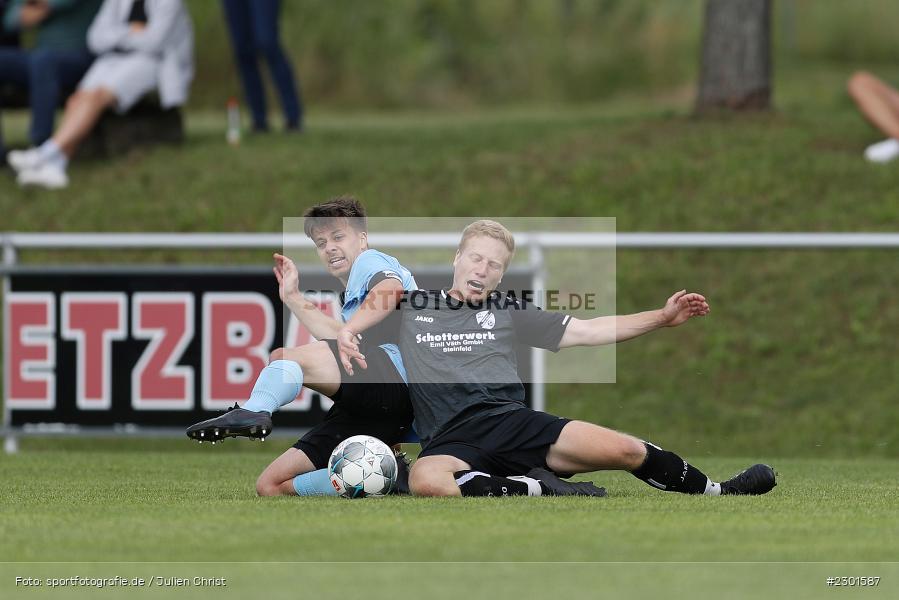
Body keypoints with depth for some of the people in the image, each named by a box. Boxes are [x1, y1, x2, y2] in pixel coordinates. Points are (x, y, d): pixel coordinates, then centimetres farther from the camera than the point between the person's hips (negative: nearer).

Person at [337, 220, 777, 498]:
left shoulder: (508, 312, 21)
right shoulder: (410, 305, 16)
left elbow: (585, 332, 21)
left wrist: (662, 318, 15)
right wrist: (347, 332, -9)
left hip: (511, 421, 2)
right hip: (448, 440, -2)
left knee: (624, 449, -15)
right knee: (426, 481, -43)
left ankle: (718, 492, 9)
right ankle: (532, 489, -29)